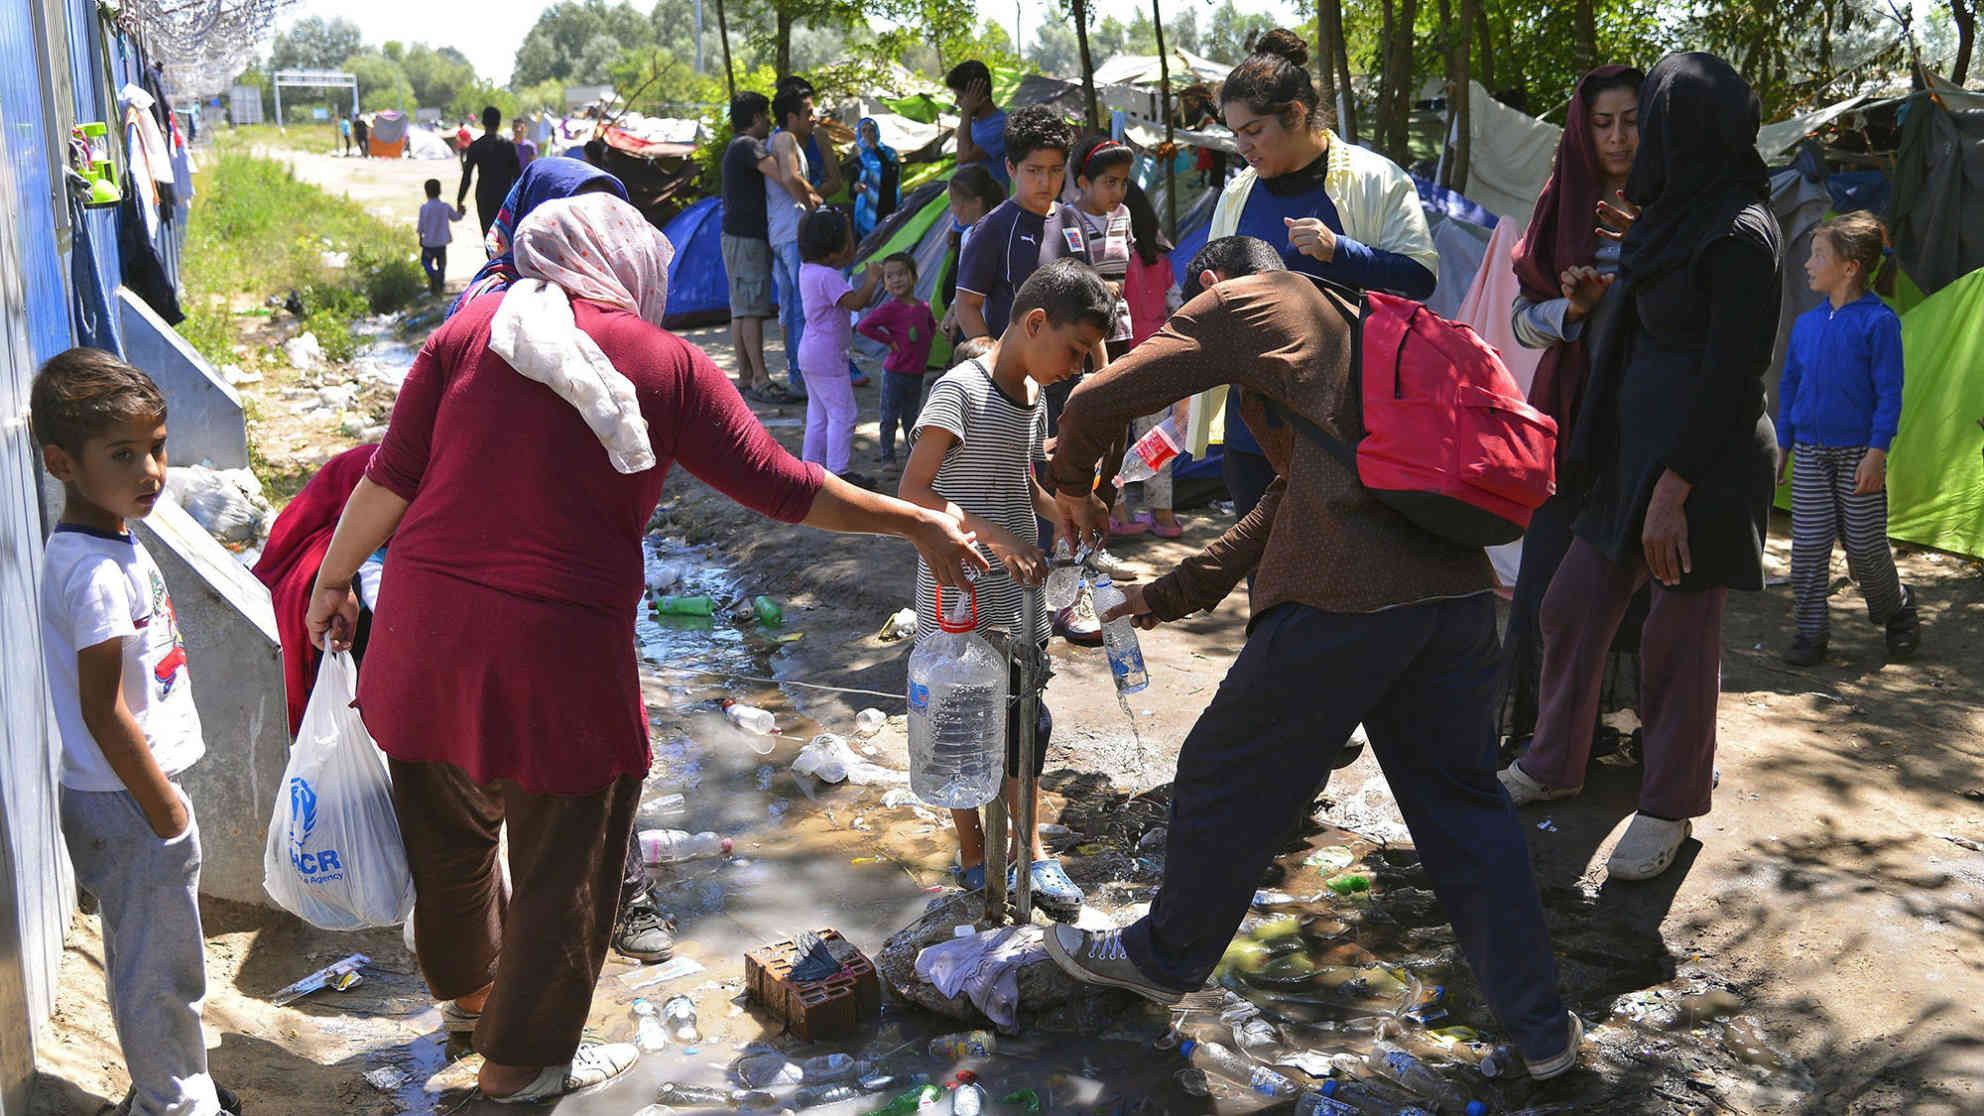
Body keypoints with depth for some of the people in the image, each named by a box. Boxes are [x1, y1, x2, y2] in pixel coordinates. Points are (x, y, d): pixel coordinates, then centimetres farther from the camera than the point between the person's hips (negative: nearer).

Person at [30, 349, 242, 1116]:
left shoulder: (112, 546, 5)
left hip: (133, 793, 10)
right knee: (161, 971, 7)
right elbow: (103, 713, -24)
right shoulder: (95, 573, -25)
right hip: (129, 804, -10)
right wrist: (167, 813, -17)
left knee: (141, 960, 24)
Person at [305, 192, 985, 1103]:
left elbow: (390, 478, 2)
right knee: (564, 859, 16)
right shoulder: (666, 363, -2)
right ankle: (523, 1057, 32)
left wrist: (334, 580, 16)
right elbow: (778, 485, -2)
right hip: (558, 649, -4)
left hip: (427, 621, 5)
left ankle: (469, 982, 52)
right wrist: (920, 525, 8)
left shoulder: (471, 329, 4)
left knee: (449, 828, 26)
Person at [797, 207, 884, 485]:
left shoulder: (807, 270, 9)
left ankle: (811, 465, 20)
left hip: (809, 355, 10)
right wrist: (871, 280, -17)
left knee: (818, 415, 16)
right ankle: (838, 471, -1)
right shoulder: (828, 276, -20)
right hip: (827, 357, -10)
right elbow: (854, 302, -29)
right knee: (842, 414, -3)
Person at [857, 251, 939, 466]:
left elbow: (932, 325, 27)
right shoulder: (891, 308, -15)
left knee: (911, 418, 18)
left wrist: (928, 342, 11)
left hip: (917, 373, 6)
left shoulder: (923, 307, 5)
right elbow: (864, 326, -22)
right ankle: (887, 456, 14)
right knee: (890, 418, 3)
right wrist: (889, 341, -17)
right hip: (895, 373, -6)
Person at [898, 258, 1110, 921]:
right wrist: (994, 537, -30)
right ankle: (974, 859, 19)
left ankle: (1026, 848, 26)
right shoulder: (961, 389, -16)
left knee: (1027, 718, 12)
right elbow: (913, 490, -23)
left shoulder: (1033, 398, 9)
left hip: (1017, 586, 8)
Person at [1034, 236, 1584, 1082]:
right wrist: (1168, 595, 35)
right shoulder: (1341, 325, 32)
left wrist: (1074, 483, 19)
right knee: (1462, 803, 18)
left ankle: (1163, 957, 32)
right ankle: (1540, 1027, 25)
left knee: (1229, 781, 12)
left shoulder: (1246, 301, 7)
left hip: (1343, 599, -8)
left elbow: (1099, 400, -3)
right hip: (1456, 586, 8)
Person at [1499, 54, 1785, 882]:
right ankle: (1553, 764, 28)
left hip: (1702, 457, -9)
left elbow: (1731, 376, -20)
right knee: (1574, 606, 12)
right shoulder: (1675, 217, 11)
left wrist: (1673, 489, -23)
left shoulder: (1740, 236, -17)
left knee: (1678, 638, 2)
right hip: (1638, 439, 9)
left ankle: (1671, 809, 19)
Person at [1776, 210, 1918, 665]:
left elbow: (1889, 393, -10)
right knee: (1808, 545, 1)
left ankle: (1898, 611, 28)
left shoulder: (1878, 321, -10)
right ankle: (1810, 632, 10)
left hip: (1858, 454, -4)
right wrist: (1781, 449, 13)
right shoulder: (1806, 324, 7)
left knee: (1865, 546, 2)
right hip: (1810, 453, 5)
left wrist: (1876, 454, -15)